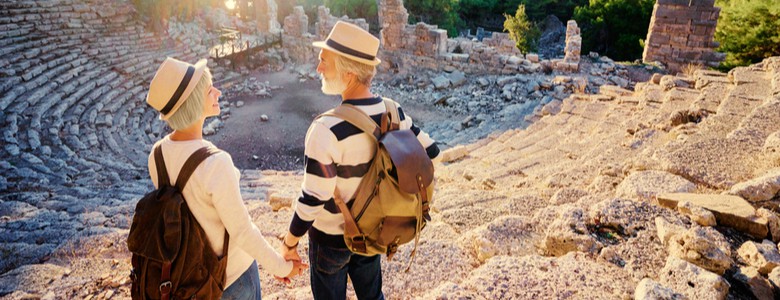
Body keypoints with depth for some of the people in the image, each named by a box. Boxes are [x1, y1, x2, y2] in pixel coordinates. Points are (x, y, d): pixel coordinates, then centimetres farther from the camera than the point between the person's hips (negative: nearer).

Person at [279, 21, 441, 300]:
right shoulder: (394, 114, -13)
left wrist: (289, 243, -11)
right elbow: (430, 152, 2)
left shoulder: (327, 129, -32)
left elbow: (312, 200, -26)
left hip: (331, 237, -5)